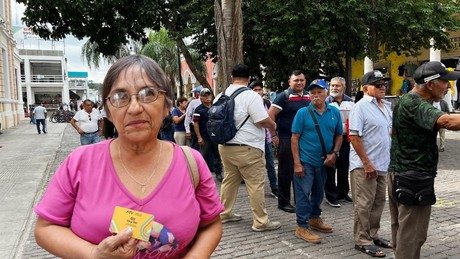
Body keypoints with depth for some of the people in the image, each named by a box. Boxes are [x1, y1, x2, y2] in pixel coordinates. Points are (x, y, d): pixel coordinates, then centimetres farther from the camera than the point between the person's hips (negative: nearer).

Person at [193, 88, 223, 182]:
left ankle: (218, 173, 22)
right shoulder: (199, 109, -5)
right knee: (205, 156, 3)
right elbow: (195, 124, -9)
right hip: (205, 138, -4)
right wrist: (199, 137, -14)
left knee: (218, 156, 10)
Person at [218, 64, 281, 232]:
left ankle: (225, 214, 29)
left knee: (229, 180, 18)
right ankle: (261, 222, 7)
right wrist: (273, 125, 3)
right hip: (247, 148, -7)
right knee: (256, 185, 0)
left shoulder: (220, 97, 7)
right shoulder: (251, 96, -15)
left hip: (225, 146, 8)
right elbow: (263, 121, -18)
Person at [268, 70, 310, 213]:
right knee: (286, 171, 3)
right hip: (286, 139, -6)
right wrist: (273, 135, -13)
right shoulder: (284, 96, -8)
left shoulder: (308, 97, 10)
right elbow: (270, 115, -12)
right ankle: (283, 202, 14)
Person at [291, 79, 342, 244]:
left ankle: (315, 219, 38)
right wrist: (297, 163, -15)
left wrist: (334, 153, -6)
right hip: (305, 162, -5)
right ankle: (302, 227, 11)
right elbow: (294, 138, -9)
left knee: (318, 192, 19)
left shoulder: (334, 112, 2)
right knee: (303, 194, 0)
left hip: (324, 162, 5)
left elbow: (338, 136, 10)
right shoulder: (303, 112, -9)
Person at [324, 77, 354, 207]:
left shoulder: (350, 101, 8)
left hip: (345, 139, 5)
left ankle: (343, 193, 31)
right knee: (330, 168, 1)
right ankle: (331, 196, 12)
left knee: (344, 167, 15)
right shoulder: (326, 102, -8)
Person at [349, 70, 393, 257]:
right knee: (364, 205, 1)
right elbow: (354, 137, -20)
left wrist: (387, 157, 14)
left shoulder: (386, 106, 11)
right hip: (364, 165, -8)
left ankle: (373, 235, 31)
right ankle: (362, 241, 13)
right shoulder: (360, 107, -14)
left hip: (382, 164, 8)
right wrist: (367, 163, -20)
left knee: (378, 202, 17)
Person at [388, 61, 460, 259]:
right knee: (412, 234, -2)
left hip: (398, 174, 10)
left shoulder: (406, 101, 15)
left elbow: (395, 133, 30)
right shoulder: (415, 104, -19)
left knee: (401, 228, 19)